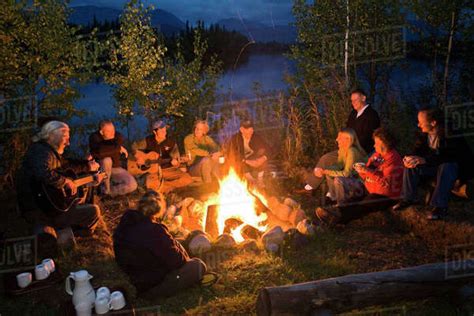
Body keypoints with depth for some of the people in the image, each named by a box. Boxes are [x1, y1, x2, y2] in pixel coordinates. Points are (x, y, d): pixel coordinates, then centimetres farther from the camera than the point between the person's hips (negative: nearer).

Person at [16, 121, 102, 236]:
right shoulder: (43, 152, -19)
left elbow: (66, 165, 29)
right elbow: (44, 174, -39)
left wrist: (88, 166, 23)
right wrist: (66, 182, -25)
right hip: (40, 212, -11)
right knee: (93, 211, -11)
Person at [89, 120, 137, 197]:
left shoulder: (118, 136, -12)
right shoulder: (94, 137, -17)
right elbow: (99, 151, -38)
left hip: (116, 168, 2)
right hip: (101, 169, -2)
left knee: (133, 185, -20)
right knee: (107, 160, -38)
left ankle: (110, 192, 4)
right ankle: (106, 188, -17)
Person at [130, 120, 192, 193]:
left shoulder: (171, 143, -1)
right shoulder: (148, 141, 0)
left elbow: (176, 162, -2)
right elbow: (134, 146, 14)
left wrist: (175, 162, -26)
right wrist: (138, 157, -3)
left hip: (168, 170, 2)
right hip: (153, 171, -2)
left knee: (188, 179, -22)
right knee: (151, 184, -37)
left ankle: (162, 185, -11)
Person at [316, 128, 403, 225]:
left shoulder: (394, 159, -15)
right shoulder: (377, 155, 10)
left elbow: (387, 183, -24)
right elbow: (366, 177, 14)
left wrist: (368, 171, -26)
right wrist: (361, 170, -9)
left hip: (386, 196, -9)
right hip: (370, 191, 9)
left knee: (360, 206, -30)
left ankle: (338, 215, -49)